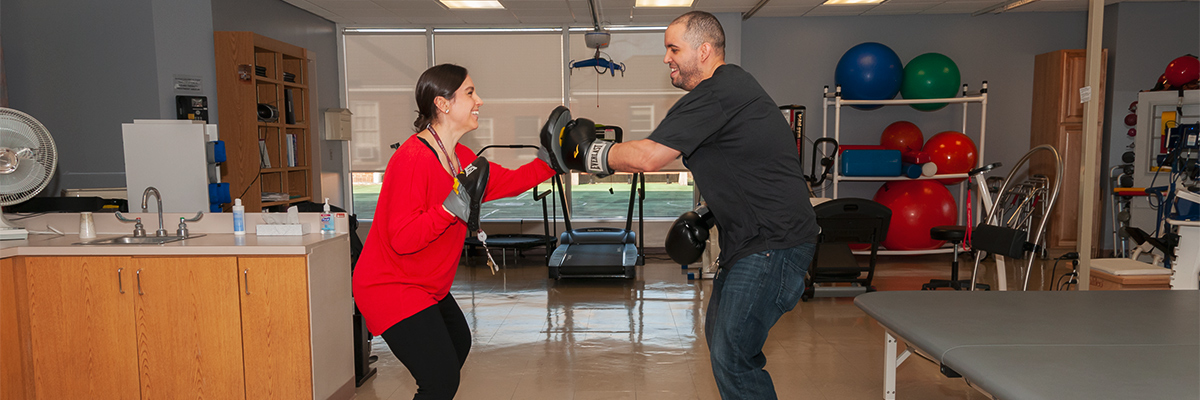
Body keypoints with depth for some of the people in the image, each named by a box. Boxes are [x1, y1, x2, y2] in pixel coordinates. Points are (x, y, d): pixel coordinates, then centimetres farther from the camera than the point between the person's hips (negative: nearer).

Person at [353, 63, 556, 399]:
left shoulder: (462, 158, 3)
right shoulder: (413, 159, -26)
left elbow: (509, 181, 11)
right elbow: (402, 239, -30)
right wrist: (451, 207, -38)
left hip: (428, 287, 10)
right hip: (390, 289, -10)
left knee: (458, 344, 28)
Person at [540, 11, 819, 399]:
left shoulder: (716, 94, -18)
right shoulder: (732, 86, 15)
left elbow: (648, 156, -21)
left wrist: (590, 152, -6)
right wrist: (708, 214, 19)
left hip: (772, 244, -11)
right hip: (752, 240, 11)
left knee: (730, 357, -7)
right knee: (720, 335, 20)